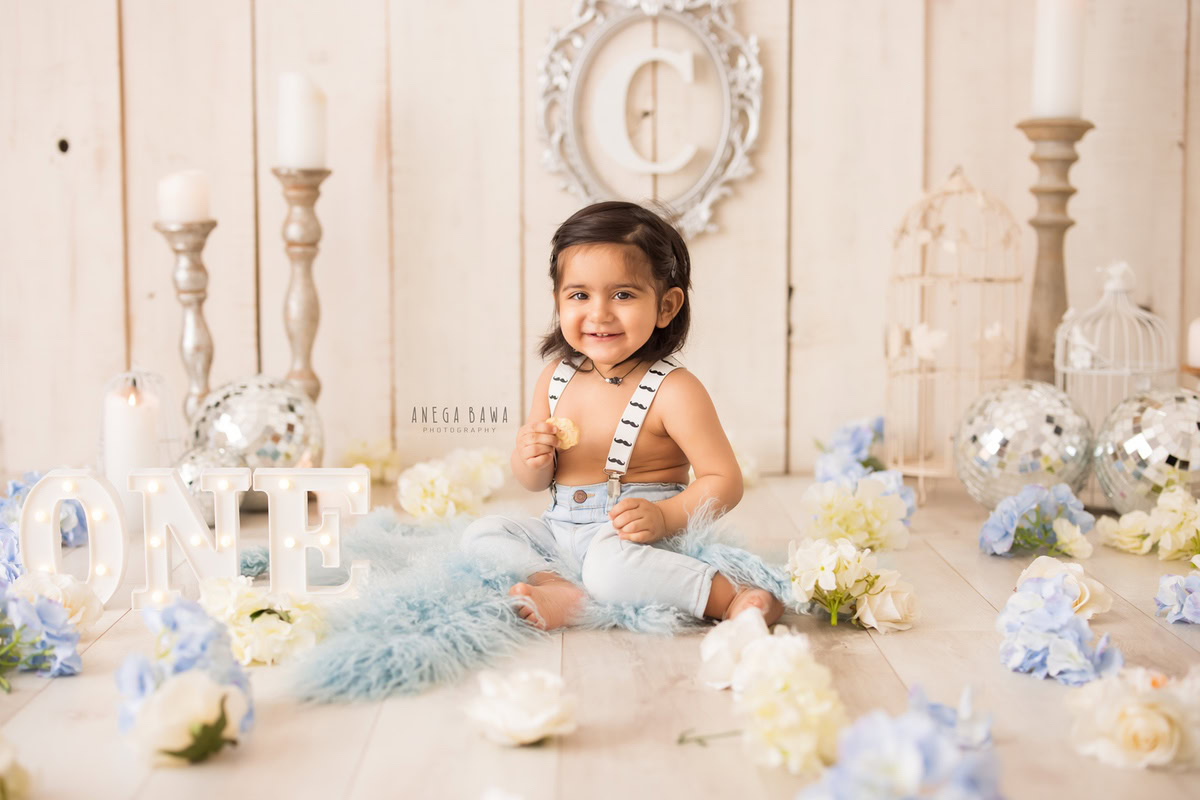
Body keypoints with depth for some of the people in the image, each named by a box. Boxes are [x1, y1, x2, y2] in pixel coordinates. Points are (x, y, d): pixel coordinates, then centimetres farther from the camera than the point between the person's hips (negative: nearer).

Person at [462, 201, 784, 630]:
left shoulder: (673, 391, -13)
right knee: (481, 533, -6)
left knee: (610, 562, -37)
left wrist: (664, 517, -27)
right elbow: (536, 482, 15)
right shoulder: (556, 378, 6)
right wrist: (532, 459, -9)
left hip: (628, 536, -7)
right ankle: (557, 590, -26)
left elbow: (724, 481, -12)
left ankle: (730, 597, -26)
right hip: (561, 530, 7)